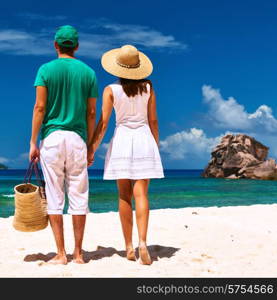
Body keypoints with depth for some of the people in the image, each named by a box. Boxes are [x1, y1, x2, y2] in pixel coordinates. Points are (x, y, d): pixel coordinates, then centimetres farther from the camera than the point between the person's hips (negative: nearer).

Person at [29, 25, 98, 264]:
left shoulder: (46, 69, 2)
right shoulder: (88, 73, 8)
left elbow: (40, 107, -6)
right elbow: (91, 113, 6)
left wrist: (33, 142, -2)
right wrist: (89, 146, 12)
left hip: (52, 136, -2)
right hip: (77, 138, 2)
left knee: (54, 197, 3)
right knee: (78, 197, 6)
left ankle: (61, 253, 4)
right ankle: (78, 253, 10)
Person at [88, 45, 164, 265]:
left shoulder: (111, 90, -1)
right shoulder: (148, 87, 4)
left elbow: (103, 123, -5)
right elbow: (153, 121, 5)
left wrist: (92, 149, 2)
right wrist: (156, 147, 15)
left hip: (121, 140, -1)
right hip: (144, 139, 1)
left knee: (124, 196, 6)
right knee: (141, 194, -2)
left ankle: (129, 247, 8)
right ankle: (142, 242, -16)